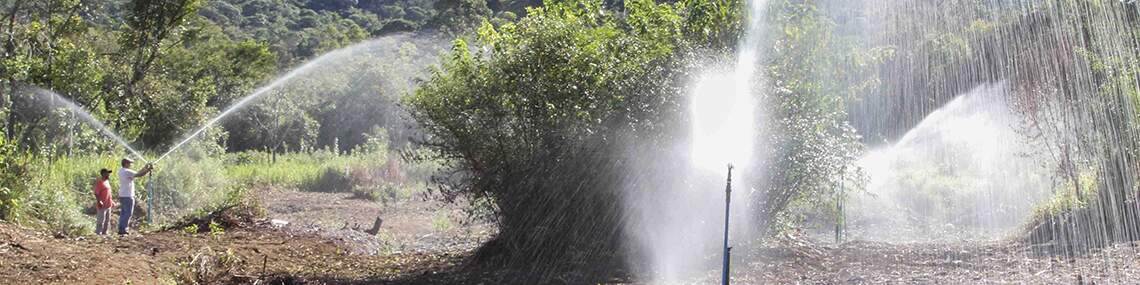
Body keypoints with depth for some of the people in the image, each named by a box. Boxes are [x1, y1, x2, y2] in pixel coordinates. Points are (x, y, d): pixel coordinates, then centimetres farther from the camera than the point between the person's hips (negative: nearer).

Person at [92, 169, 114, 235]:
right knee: (101, 221, -6)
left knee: (107, 221, 14)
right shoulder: (99, 182, -13)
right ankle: (98, 233, -2)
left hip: (108, 205, 9)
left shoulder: (107, 181, 15)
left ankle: (104, 232, 22)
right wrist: (99, 202, -28)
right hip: (102, 206, -9)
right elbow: (96, 193, -19)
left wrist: (111, 202, 24)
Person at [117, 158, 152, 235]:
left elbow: (136, 173, 17)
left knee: (123, 213, 13)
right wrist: (148, 170, -5)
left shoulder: (121, 171, 11)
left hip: (122, 196, 9)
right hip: (128, 196, -9)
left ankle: (121, 229, 13)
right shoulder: (127, 171, -17)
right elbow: (139, 175, -17)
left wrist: (144, 168, 17)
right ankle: (122, 230, -6)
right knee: (128, 213, -4)